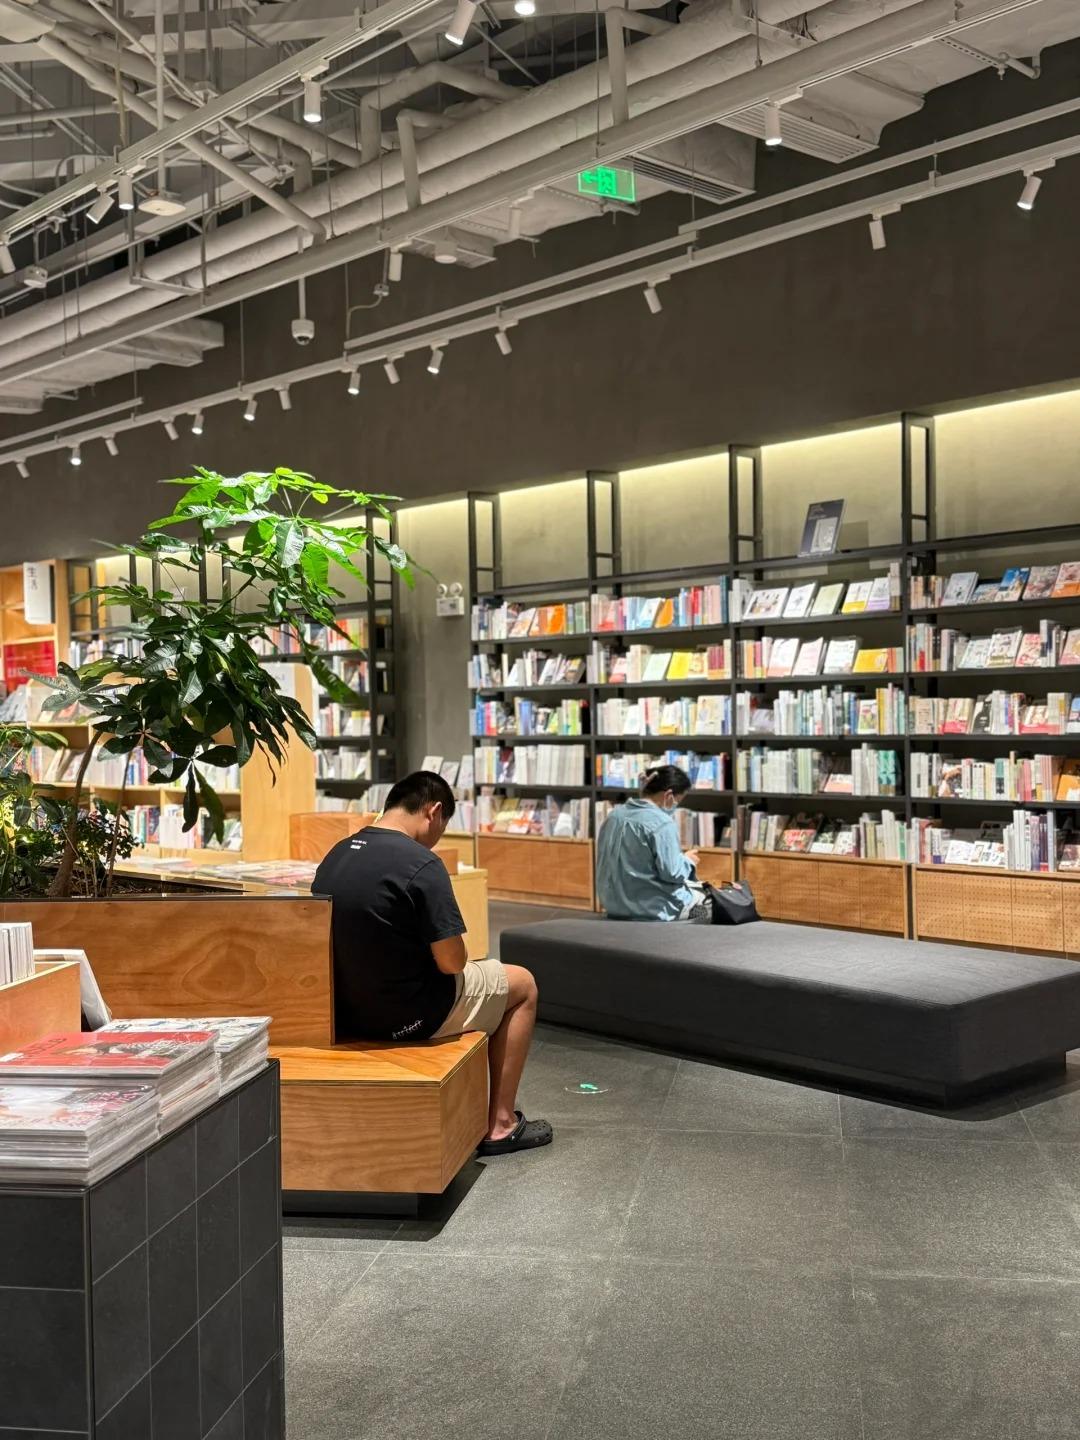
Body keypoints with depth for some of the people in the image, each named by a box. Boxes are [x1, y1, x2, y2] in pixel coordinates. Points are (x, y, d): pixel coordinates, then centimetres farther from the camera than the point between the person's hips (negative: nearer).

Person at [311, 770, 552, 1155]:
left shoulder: (335, 855, 3)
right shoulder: (421, 864, -22)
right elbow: (451, 962, -19)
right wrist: (458, 956, 4)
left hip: (346, 1012, 8)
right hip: (406, 1016, -8)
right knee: (522, 984, 17)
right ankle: (500, 1124, 19)